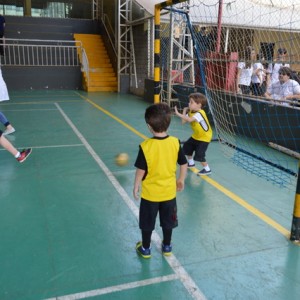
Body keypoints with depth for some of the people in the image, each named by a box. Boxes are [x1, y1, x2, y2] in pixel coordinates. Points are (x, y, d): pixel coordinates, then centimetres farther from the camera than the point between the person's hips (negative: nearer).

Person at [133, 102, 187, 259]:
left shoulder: (145, 146, -21)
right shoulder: (175, 143, -12)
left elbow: (141, 170, -16)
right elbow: (184, 164, -3)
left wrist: (136, 187, 0)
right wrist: (181, 180, 14)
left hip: (150, 192, -3)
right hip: (169, 191, 3)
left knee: (147, 223, 17)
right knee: (167, 221, 22)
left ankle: (145, 249, 33)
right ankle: (167, 247, 39)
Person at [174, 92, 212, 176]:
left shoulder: (200, 113, -31)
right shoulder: (190, 112, -5)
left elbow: (189, 120, -47)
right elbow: (183, 121, -9)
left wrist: (178, 114, -46)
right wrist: (184, 112, -15)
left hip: (204, 137, -9)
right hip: (196, 136, 9)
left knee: (199, 155, -14)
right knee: (186, 147, 18)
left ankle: (207, 169, 8)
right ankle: (191, 163, 41)